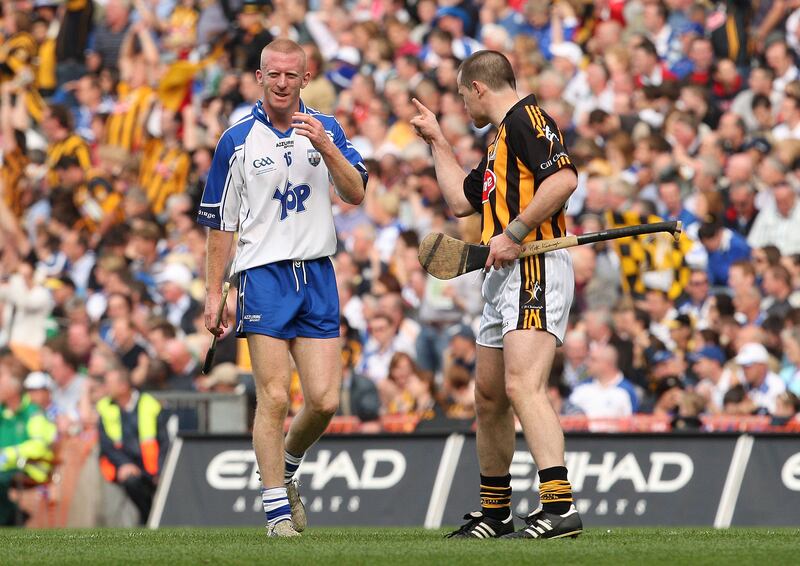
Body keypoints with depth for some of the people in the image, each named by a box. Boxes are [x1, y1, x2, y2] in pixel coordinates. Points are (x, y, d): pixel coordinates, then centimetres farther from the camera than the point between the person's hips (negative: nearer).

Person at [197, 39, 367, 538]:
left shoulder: (326, 130, 9)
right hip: (264, 275, -3)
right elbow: (220, 221, 6)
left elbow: (356, 193, -4)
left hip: (318, 275, 3)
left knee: (325, 400, -3)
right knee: (274, 398, -10)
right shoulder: (238, 140, 2)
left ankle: (285, 471, 25)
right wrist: (214, 293, 3)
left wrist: (325, 147, -20)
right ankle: (277, 506, -2)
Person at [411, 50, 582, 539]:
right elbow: (461, 199, 34)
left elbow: (564, 179, -22)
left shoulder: (527, 118, -7)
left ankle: (560, 506, -33)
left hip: (535, 268, -11)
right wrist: (438, 141, 36)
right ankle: (495, 513, 26)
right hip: (504, 278, 11)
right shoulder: (500, 139, 25)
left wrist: (515, 233, -20)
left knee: (523, 386, -23)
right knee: (489, 397, 15)